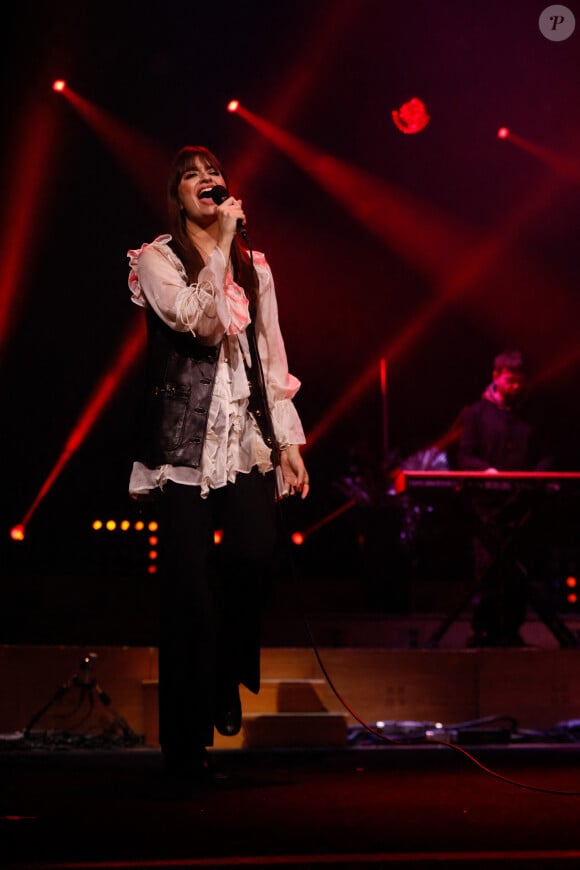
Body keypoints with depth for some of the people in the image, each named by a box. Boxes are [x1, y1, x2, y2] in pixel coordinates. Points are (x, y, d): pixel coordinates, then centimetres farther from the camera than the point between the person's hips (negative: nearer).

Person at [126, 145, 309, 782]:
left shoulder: (254, 265, 18)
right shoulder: (156, 260, 5)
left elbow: (272, 356, 17)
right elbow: (199, 321, -13)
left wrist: (288, 441, 11)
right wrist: (221, 244, -12)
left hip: (248, 433, 3)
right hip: (185, 437, -3)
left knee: (255, 551, -22)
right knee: (189, 586, -6)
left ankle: (227, 677, 5)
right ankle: (185, 745, 3)